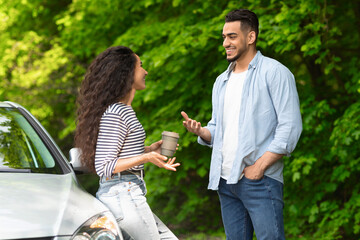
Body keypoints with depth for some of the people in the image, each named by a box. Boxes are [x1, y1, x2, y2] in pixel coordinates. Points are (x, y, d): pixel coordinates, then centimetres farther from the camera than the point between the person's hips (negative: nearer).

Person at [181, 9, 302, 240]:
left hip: (260, 179, -7)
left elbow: (290, 126, -10)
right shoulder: (222, 81, 19)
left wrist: (260, 165, -15)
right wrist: (200, 131, 1)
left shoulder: (274, 72, -3)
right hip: (226, 179, 7)